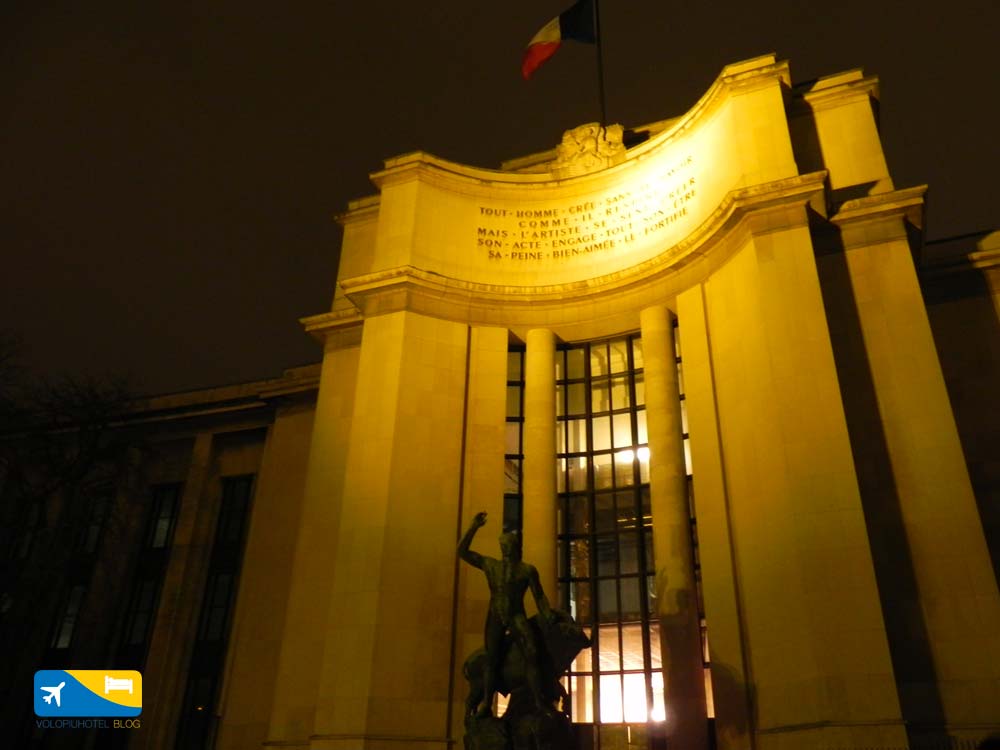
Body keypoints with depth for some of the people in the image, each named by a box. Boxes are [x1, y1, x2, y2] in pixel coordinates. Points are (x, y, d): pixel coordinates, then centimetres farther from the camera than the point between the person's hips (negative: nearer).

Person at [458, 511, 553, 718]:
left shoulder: (527, 570, 10)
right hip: (495, 617, 2)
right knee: (492, 660, -4)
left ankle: (539, 702, -24)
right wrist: (474, 527, 8)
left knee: (531, 654, -20)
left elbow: (539, 597, 8)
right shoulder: (490, 565, 15)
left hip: (517, 616, -2)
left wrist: (549, 619, -3)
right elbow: (462, 551, 13)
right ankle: (486, 704, 0)